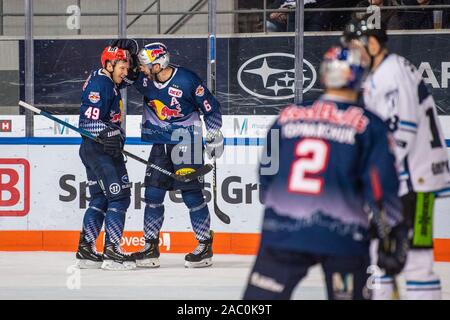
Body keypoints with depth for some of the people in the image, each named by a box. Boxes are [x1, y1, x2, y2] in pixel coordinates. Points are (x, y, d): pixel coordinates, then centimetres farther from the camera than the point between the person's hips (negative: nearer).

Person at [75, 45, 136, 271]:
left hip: (106, 149, 10)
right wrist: (108, 134, -36)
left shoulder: (108, 82, 14)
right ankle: (111, 252, -12)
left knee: (100, 199, 13)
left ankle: (86, 250, 17)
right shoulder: (99, 84, -16)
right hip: (96, 148, -10)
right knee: (118, 196, -11)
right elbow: (89, 120, -25)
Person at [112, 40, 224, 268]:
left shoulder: (187, 80, -17)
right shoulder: (145, 79, -3)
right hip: (160, 143, 6)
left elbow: (210, 106, -6)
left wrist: (215, 136, -4)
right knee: (153, 194, 2)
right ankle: (150, 247, 8)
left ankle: (205, 246, 2)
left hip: (187, 143, -5)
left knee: (192, 194, -7)